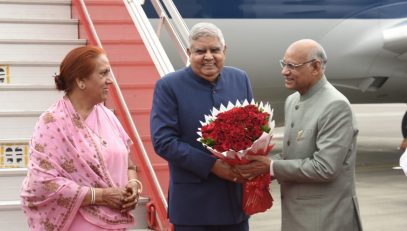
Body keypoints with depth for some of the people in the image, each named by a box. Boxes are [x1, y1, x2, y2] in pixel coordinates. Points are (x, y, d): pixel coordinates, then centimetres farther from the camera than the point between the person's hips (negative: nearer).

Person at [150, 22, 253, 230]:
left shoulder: (240, 79, 6)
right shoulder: (168, 86, -8)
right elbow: (163, 141, -13)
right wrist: (212, 165, -18)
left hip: (236, 197, 4)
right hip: (194, 203, -4)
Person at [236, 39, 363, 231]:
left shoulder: (336, 106, -18)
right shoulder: (292, 101, 9)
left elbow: (324, 168, -23)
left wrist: (271, 167, -18)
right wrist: (262, 163, -2)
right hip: (296, 214, 8)